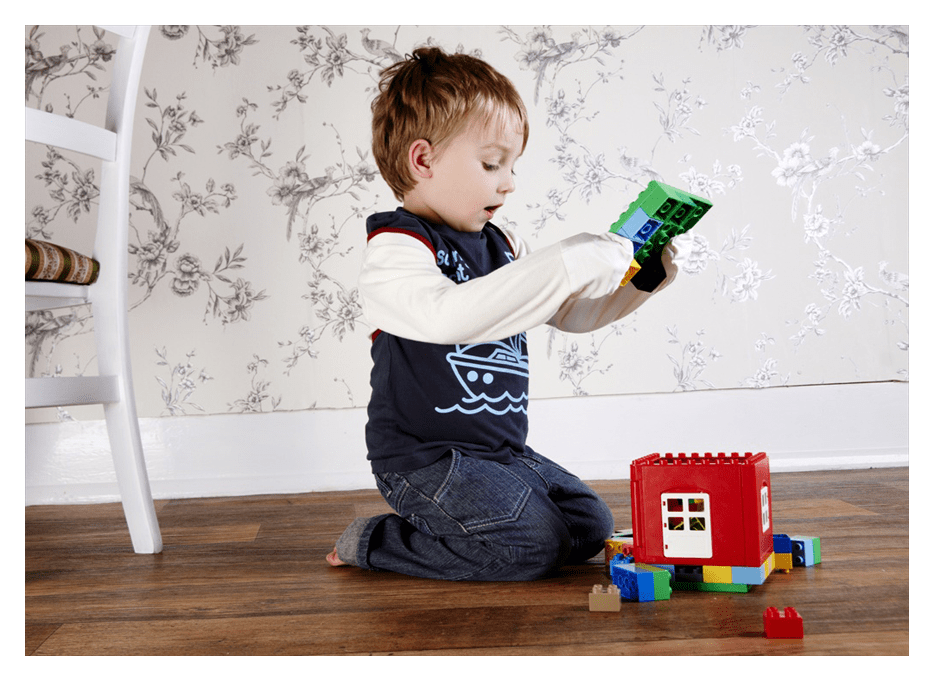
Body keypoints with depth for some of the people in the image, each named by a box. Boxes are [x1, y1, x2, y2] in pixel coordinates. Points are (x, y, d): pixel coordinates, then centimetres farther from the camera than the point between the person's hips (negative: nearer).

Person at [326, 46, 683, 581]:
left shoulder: (502, 246, 10)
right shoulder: (394, 248, -18)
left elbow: (573, 312, 15)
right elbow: (447, 315, -39)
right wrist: (568, 263, -37)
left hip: (503, 450, 9)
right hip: (425, 457, -8)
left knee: (591, 527, 8)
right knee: (532, 545, -21)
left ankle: (436, 523, 17)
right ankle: (374, 542, -1)